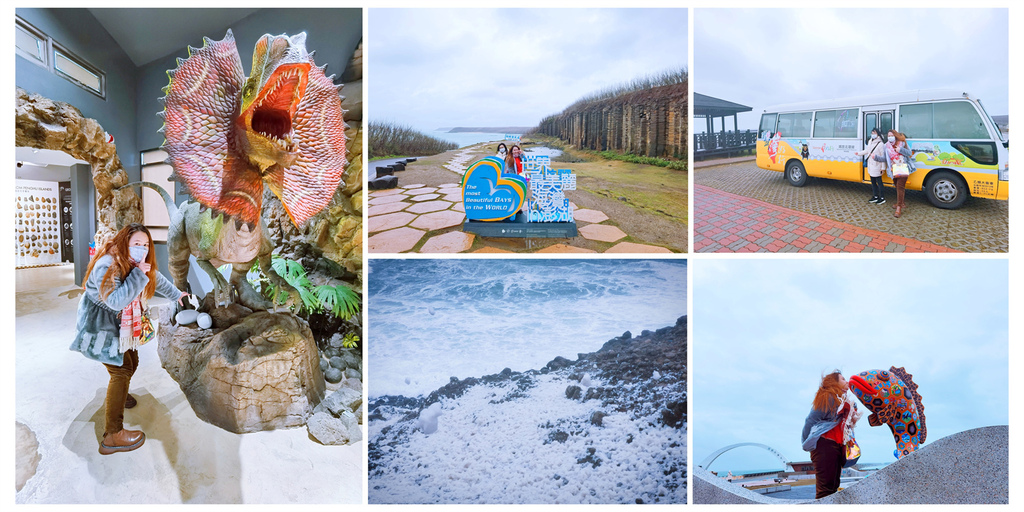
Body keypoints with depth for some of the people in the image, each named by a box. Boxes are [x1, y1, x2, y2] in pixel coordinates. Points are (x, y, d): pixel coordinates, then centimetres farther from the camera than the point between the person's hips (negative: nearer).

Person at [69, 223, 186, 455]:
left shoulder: (136, 263, -3)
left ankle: (116, 396, 51)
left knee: (131, 361, 20)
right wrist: (138, 274, -38)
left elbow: (156, 278, 18)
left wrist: (176, 294, 31)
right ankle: (112, 436, -15)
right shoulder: (107, 266, -30)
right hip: (100, 325, -9)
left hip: (122, 323, 9)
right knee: (121, 370, -15)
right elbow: (117, 301, -39)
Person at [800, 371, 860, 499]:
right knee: (825, 489, -14)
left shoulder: (842, 401, 24)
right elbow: (811, 421, -8)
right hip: (825, 444, -10)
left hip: (837, 447, 10)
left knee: (833, 488, 7)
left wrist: (852, 421, 9)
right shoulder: (828, 397, -6)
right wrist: (807, 444, -6)